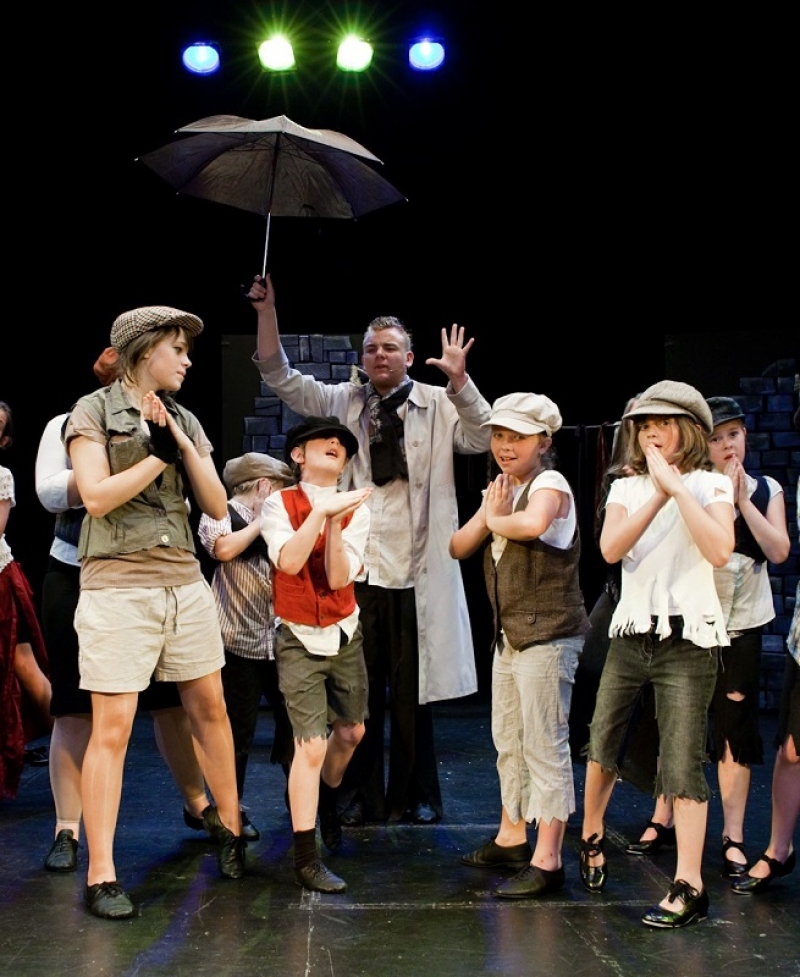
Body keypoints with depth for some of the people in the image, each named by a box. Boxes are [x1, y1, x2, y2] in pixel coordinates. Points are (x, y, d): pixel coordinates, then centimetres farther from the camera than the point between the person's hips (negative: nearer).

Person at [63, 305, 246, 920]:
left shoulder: (185, 421, 12)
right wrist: (158, 454, -11)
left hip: (185, 582, 6)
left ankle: (228, 822, 32)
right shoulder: (94, 411, -2)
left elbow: (217, 506, 5)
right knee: (112, 729, -6)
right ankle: (101, 875, 0)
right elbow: (96, 496, -14)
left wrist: (181, 443, -4)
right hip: (117, 586, -5)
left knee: (210, 709, 13)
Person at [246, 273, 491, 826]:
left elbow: (481, 440, -9)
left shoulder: (438, 404, 5)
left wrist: (460, 380, -22)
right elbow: (281, 379, 6)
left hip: (415, 571, -2)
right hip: (356, 568, 2)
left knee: (412, 689, 7)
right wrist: (267, 313, -6)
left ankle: (415, 796, 19)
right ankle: (361, 796, 17)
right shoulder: (344, 401, 11)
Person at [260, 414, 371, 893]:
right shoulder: (280, 503, -8)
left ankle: (326, 800, 49)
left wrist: (335, 522, -26)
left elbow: (340, 577, -14)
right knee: (311, 746, -10)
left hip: (346, 635, 4)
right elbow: (288, 562, -25)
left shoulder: (356, 508, -3)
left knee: (351, 732, 18)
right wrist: (322, 510, -29)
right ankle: (306, 860, -1)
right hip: (300, 640, -4)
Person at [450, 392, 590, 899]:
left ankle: (547, 861, -4)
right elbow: (458, 548, 10)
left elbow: (534, 523, -37)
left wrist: (498, 518, -16)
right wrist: (488, 515, -8)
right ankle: (512, 838, 32)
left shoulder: (550, 484, -13)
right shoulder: (501, 489, 14)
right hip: (509, 635, 10)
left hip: (548, 636, -9)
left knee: (545, 744, -8)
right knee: (508, 740, 18)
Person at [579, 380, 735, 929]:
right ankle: (591, 837, 34)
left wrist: (676, 486, -19)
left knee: (683, 765, -7)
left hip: (688, 639, -4)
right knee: (602, 745, 10)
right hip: (631, 632, 4)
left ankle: (689, 886, -3)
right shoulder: (627, 488, 9)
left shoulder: (710, 486, 0)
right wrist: (658, 494, -17)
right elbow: (610, 549, -10)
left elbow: (720, 551, -20)